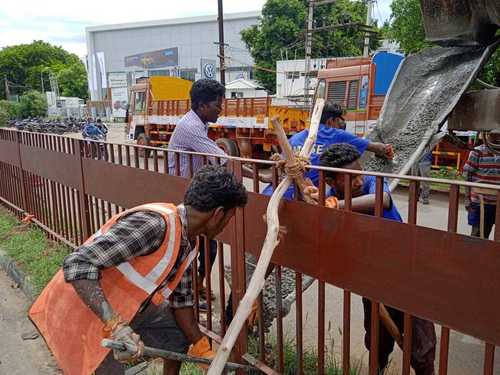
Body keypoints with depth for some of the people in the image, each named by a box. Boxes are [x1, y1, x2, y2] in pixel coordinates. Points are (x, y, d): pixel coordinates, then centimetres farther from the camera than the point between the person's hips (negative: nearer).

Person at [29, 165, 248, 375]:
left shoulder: (188, 243, -4)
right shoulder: (154, 224, -33)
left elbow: (181, 300, 7)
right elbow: (78, 265, -35)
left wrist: (202, 351, 10)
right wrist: (115, 326, -40)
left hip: (125, 304, 9)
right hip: (82, 310, -8)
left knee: (178, 333, 16)